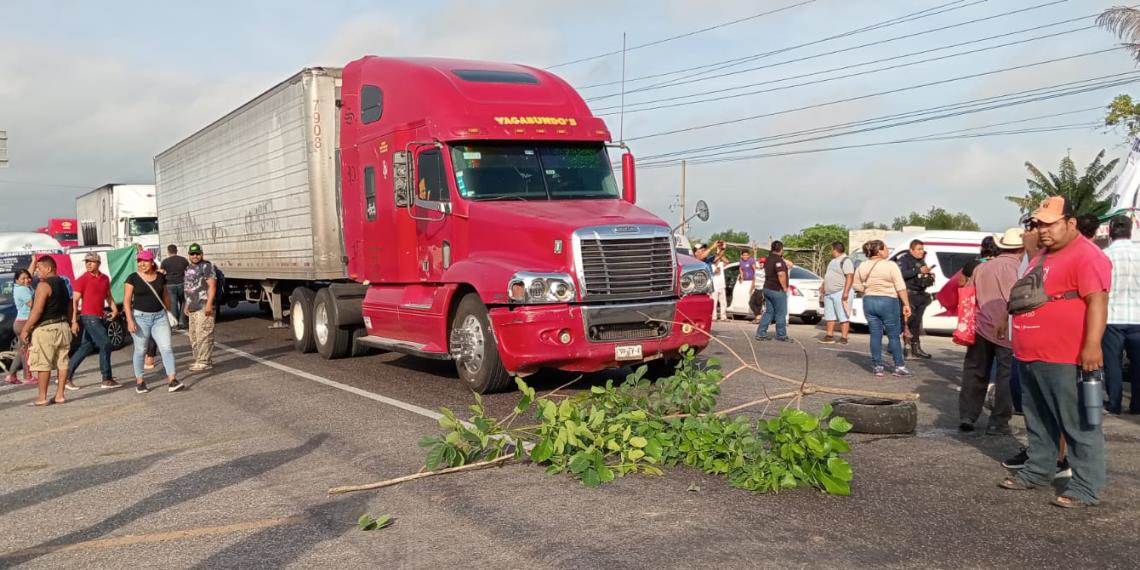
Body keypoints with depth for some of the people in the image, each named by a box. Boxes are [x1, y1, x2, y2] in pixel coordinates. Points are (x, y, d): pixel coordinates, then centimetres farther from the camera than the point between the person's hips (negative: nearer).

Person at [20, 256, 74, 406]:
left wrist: (25, 329, -13)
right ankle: (60, 395, 10)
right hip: (63, 327, 8)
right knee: (62, 363, 7)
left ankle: (42, 398, 2)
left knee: (43, 364, -2)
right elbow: (69, 308, 18)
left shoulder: (43, 285, -12)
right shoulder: (63, 283, 13)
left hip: (45, 329, -8)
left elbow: (37, 310, -18)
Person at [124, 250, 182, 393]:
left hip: (159, 317, 2)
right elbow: (126, 300, -5)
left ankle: (172, 381, -10)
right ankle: (139, 382, 17)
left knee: (166, 348, -7)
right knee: (140, 350, 5)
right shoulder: (133, 278, -3)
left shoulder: (160, 277, 6)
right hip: (140, 317, -2)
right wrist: (130, 320, -13)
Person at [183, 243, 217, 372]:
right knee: (194, 336, 11)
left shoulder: (206, 266, -5)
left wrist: (209, 304, -21)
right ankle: (199, 359, 19)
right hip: (193, 308, 9)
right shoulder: (188, 268, 22)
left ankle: (203, 361, -10)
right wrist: (186, 305, 26)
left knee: (203, 335, -11)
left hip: (204, 307, -9)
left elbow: (212, 286, -13)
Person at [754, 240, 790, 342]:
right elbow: (781, 274, -27)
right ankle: (781, 335, 7)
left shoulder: (768, 259, 12)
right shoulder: (778, 260, -17)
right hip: (777, 290, -9)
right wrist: (784, 287, -18)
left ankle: (760, 333, 8)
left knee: (768, 312, 12)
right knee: (780, 313, 1)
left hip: (767, 288, 9)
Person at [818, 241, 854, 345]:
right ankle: (829, 336, 17)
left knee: (843, 317, -6)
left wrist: (846, 292, -25)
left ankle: (843, 338, -6)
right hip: (829, 293, 10)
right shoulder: (833, 261, 18)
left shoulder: (846, 261, -12)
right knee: (830, 316, 12)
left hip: (840, 293, -10)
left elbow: (850, 277, -20)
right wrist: (823, 286, 26)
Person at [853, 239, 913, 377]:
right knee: (894, 335, 4)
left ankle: (877, 367, 9)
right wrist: (906, 304, -8)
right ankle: (899, 367, 8)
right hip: (888, 302, -4)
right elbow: (901, 288, -12)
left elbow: (857, 286, 9)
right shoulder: (891, 266, -10)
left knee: (875, 335, 8)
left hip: (869, 302, 4)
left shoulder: (862, 266, 5)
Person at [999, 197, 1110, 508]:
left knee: (1079, 425, -2)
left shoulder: (1086, 256, -12)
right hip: (1031, 357, 10)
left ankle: (1086, 487, 3)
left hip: (1066, 359, -10)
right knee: (1038, 422, 18)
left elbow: (1097, 301, -21)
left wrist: (1092, 346, -28)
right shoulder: (1042, 257, 18)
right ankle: (1038, 470, 30)